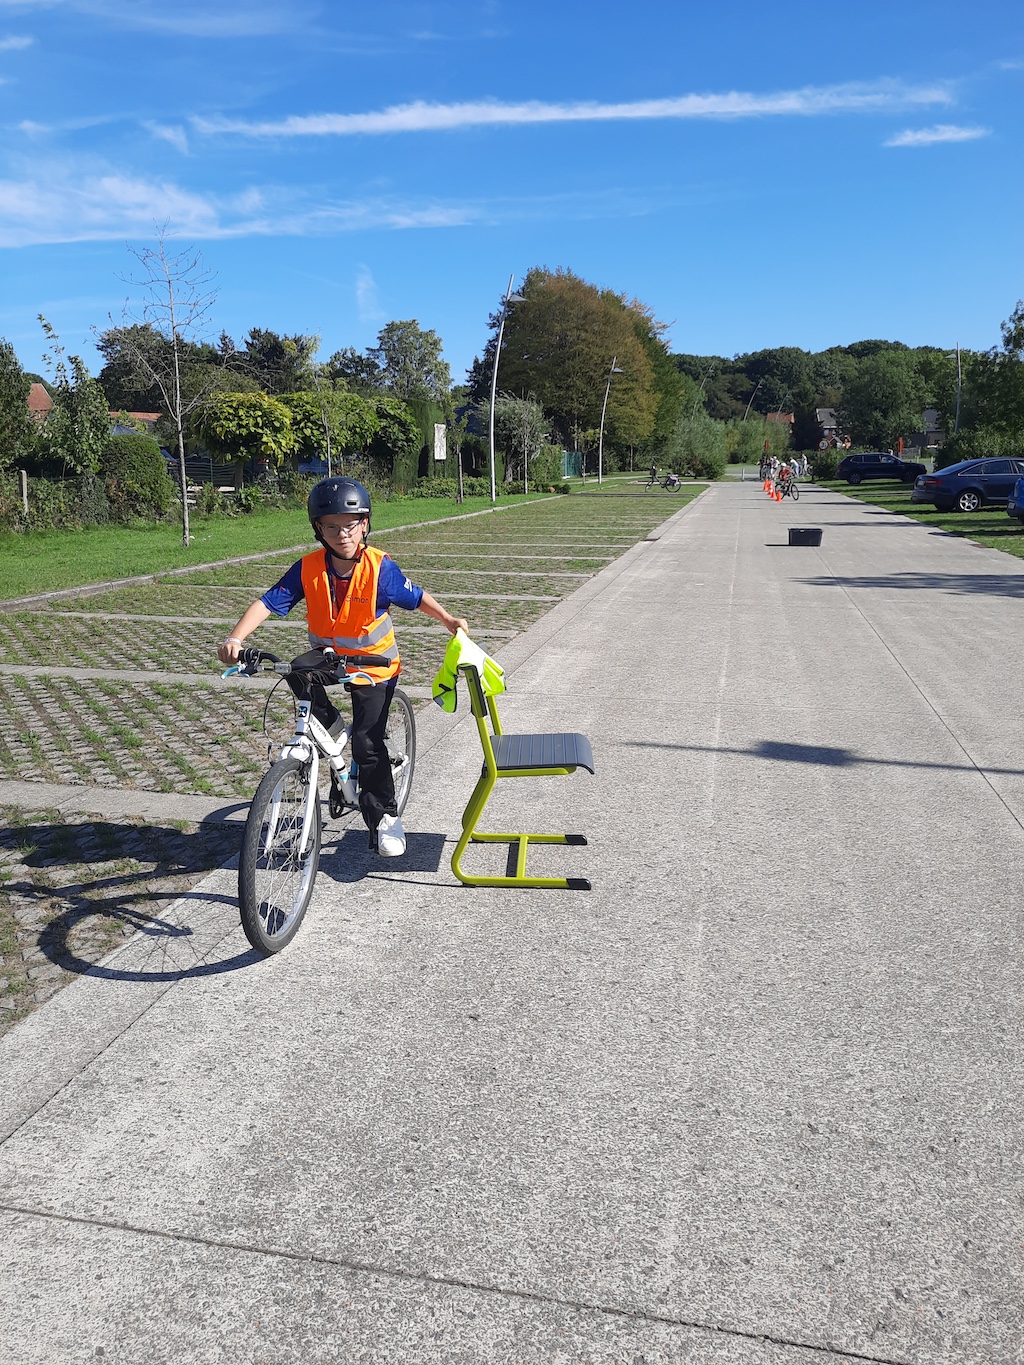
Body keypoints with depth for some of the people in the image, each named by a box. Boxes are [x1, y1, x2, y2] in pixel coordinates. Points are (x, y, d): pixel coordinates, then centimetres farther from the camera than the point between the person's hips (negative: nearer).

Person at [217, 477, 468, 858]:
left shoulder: (379, 567, -19)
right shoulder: (308, 568, -16)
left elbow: (415, 597, -5)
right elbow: (268, 602, -22)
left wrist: (448, 619, -17)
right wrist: (236, 638, -35)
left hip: (373, 663, -3)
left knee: (367, 744, -10)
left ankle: (384, 816, 9)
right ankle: (330, 725, 5)